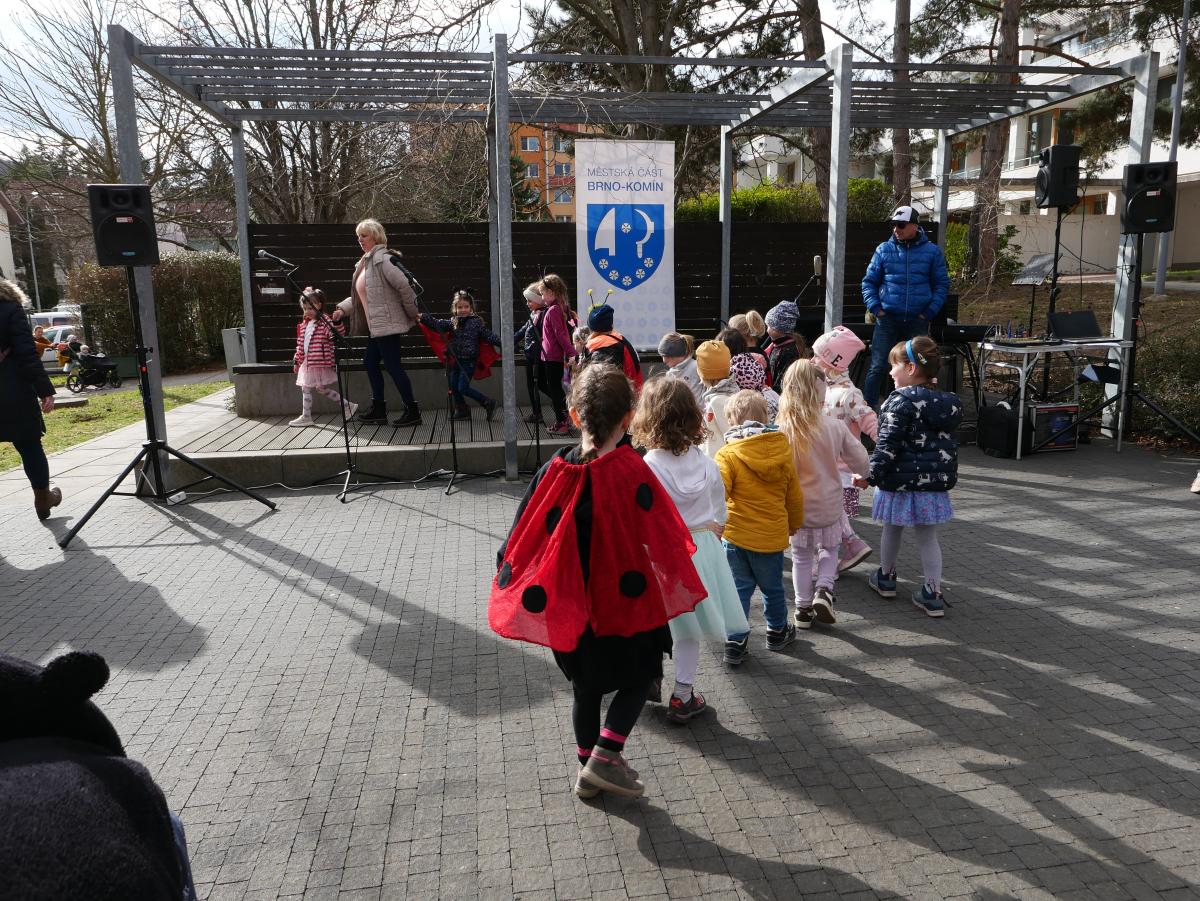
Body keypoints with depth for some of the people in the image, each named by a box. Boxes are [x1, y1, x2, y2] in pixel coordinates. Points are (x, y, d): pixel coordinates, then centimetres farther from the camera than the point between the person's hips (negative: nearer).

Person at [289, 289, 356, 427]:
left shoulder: (325, 322, -10)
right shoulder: (304, 325, 13)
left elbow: (339, 333, -24)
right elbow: (300, 345, 19)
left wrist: (337, 322, -41)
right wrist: (297, 361, 20)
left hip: (320, 363, -8)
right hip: (307, 363, 8)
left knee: (322, 388, -5)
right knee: (305, 389, 10)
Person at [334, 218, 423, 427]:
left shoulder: (383, 259, -15)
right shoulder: (365, 262, 17)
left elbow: (404, 286, -23)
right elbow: (359, 295, 22)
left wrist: (412, 313, -15)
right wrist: (342, 309, 8)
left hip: (387, 323, -10)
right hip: (375, 326, 10)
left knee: (392, 365, -7)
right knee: (370, 362, 15)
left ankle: (413, 411, -1)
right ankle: (378, 409, 24)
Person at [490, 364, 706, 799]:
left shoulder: (554, 473, -11)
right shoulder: (632, 472, -22)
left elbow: (522, 538, -3)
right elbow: (663, 542, -15)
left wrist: (507, 579, 14)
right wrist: (678, 590, 1)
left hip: (569, 607, 4)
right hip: (625, 604, -4)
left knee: (586, 686, 23)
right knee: (638, 678, 21)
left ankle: (588, 768, 35)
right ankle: (605, 756, 8)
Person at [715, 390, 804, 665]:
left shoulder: (728, 454, -13)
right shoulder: (782, 451, 0)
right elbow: (794, 495, 10)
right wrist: (794, 524, 26)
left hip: (736, 534, -2)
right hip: (772, 535, 2)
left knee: (740, 587, 10)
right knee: (772, 587, 19)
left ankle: (735, 642, 11)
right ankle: (777, 632, 37)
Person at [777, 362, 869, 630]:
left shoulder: (781, 430, -19)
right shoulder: (835, 427, -16)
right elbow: (861, 463, -7)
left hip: (797, 507, 0)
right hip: (829, 507, 0)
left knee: (801, 557, 18)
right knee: (829, 550, 24)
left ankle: (803, 609, 25)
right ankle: (824, 590, 4)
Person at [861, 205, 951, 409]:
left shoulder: (932, 251, 4)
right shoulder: (884, 250, 4)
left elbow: (942, 285, 7)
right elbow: (869, 281, 8)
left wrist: (929, 312, -4)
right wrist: (875, 308, -5)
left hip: (918, 321, 1)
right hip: (887, 319, -1)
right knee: (878, 367, -4)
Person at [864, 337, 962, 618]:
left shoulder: (901, 401, -17)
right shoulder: (945, 402, 6)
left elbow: (888, 444, -21)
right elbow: (946, 442, 16)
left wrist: (872, 475, -17)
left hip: (900, 480, -5)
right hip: (934, 481, 6)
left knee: (892, 529, 16)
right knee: (928, 536, 13)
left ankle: (886, 577, 35)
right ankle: (933, 593, 13)